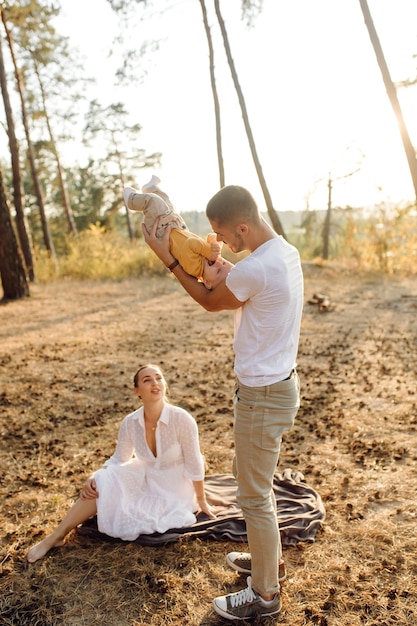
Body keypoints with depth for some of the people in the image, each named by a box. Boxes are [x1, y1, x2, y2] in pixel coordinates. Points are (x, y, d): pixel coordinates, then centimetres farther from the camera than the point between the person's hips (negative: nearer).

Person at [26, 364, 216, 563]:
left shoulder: (182, 419, -27)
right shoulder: (130, 423, -13)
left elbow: (194, 465, -16)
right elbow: (118, 460, -1)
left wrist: (201, 501, -4)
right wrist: (94, 477, -20)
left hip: (172, 492, -3)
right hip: (145, 480, 4)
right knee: (103, 482, -21)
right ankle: (56, 537, -9)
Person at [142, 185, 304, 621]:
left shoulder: (254, 269, -28)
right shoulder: (286, 251, 2)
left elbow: (210, 302, -9)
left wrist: (167, 258, -3)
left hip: (262, 396, -10)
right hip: (280, 383, 10)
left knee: (254, 496, 8)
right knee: (249, 477, 27)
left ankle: (264, 594, 28)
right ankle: (267, 558, 46)